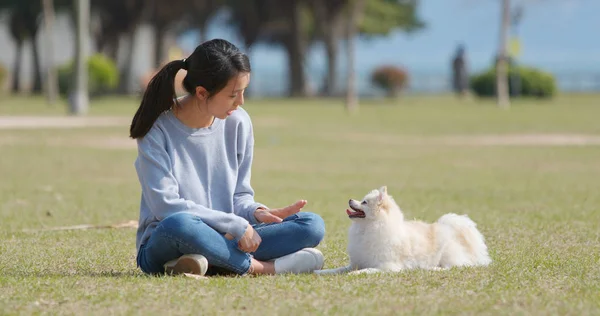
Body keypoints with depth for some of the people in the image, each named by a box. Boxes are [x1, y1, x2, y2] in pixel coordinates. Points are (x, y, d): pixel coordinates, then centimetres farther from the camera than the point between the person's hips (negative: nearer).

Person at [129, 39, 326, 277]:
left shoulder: (238, 123, 3)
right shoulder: (157, 130, -11)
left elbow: (239, 194, 11)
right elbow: (166, 205, -17)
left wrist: (255, 212, -13)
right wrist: (235, 223, -20)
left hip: (224, 240, 5)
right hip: (163, 247, -5)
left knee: (312, 225, -14)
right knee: (179, 224, -42)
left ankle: (210, 264, -28)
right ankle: (260, 267, -22)